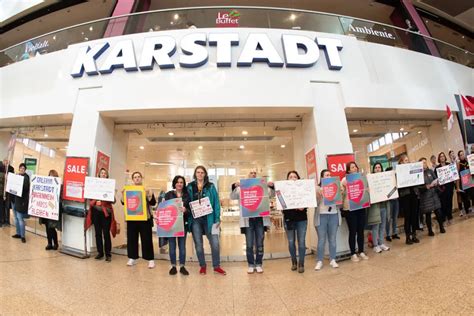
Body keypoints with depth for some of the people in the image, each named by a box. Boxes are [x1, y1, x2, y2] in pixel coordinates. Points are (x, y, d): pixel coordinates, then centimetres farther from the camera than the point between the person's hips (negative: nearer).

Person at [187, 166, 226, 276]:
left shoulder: (210, 186, 2)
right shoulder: (190, 187, 5)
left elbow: (216, 203, -1)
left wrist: (217, 218, -6)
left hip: (208, 218, -1)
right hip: (195, 219, 1)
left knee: (215, 243, -2)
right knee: (198, 244, 10)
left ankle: (216, 266, 17)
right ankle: (202, 266, 28)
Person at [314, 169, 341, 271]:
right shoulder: (317, 188, 2)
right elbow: (315, 202, -5)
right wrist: (319, 194, -20)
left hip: (334, 215, 3)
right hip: (321, 215, -3)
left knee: (332, 239, 9)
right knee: (321, 240, 2)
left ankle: (332, 260, 22)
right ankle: (319, 261, 12)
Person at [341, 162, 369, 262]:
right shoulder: (345, 180, -5)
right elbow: (341, 193, -9)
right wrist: (341, 190, -29)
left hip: (361, 207, 4)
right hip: (350, 209, -4)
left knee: (361, 231, 12)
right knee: (353, 231, 2)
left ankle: (361, 251, 26)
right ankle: (353, 254, 14)